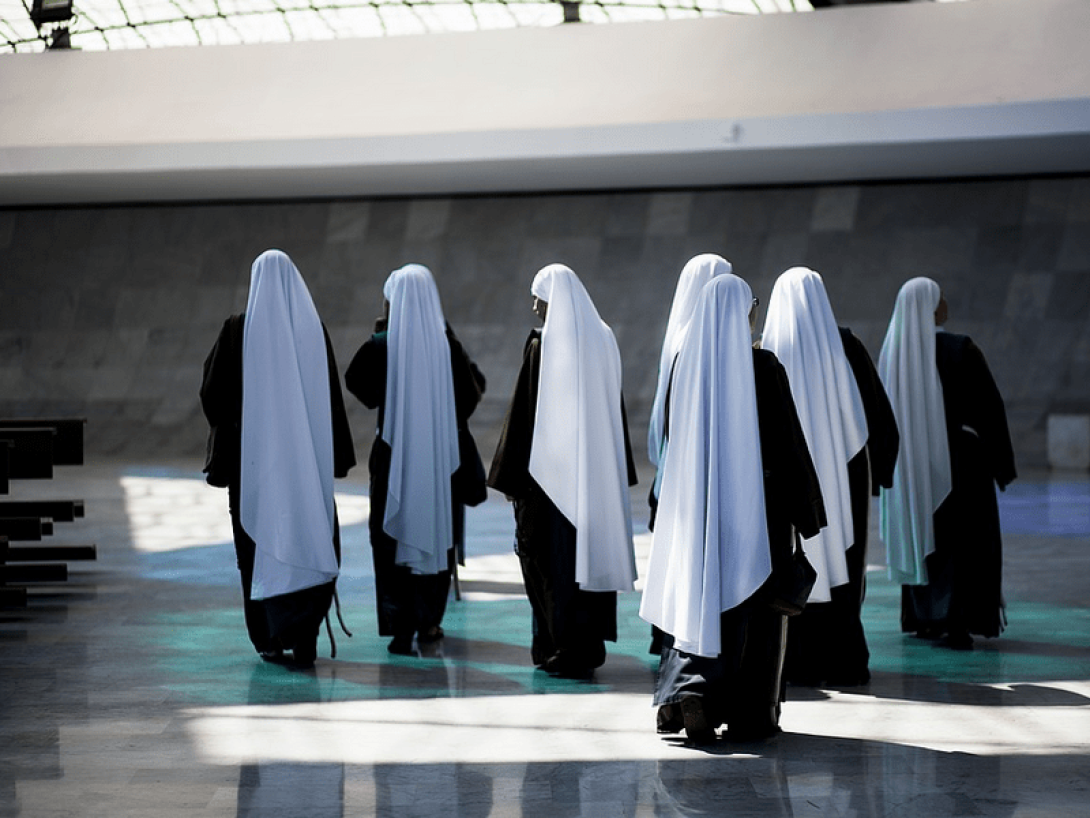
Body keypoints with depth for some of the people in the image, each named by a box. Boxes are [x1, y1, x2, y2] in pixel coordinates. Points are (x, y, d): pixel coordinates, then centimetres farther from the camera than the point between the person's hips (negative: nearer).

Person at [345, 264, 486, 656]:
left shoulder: (382, 344, -9)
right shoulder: (447, 342, -6)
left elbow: (354, 379, 6)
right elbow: (475, 387, 1)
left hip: (395, 452, -2)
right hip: (443, 454, 2)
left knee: (394, 537, 6)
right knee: (438, 535, 16)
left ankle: (401, 627, -2)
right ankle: (429, 621, 22)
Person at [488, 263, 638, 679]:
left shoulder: (542, 344, -11)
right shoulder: (603, 339, 5)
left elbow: (524, 411, -11)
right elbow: (615, 409, 10)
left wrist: (512, 475, -6)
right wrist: (619, 471, 17)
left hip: (552, 469, -6)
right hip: (598, 470, 6)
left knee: (551, 557, 3)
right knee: (591, 550, 12)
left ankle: (560, 649, 3)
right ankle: (589, 647, 17)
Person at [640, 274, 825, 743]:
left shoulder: (686, 363, 1)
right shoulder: (762, 366, -12)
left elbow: (672, 434, 9)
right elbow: (788, 437, -11)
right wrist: (806, 508, -3)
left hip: (696, 502, 4)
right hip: (757, 503, -4)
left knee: (696, 598, 12)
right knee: (753, 603, 5)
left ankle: (686, 688, -7)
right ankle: (750, 716, 8)